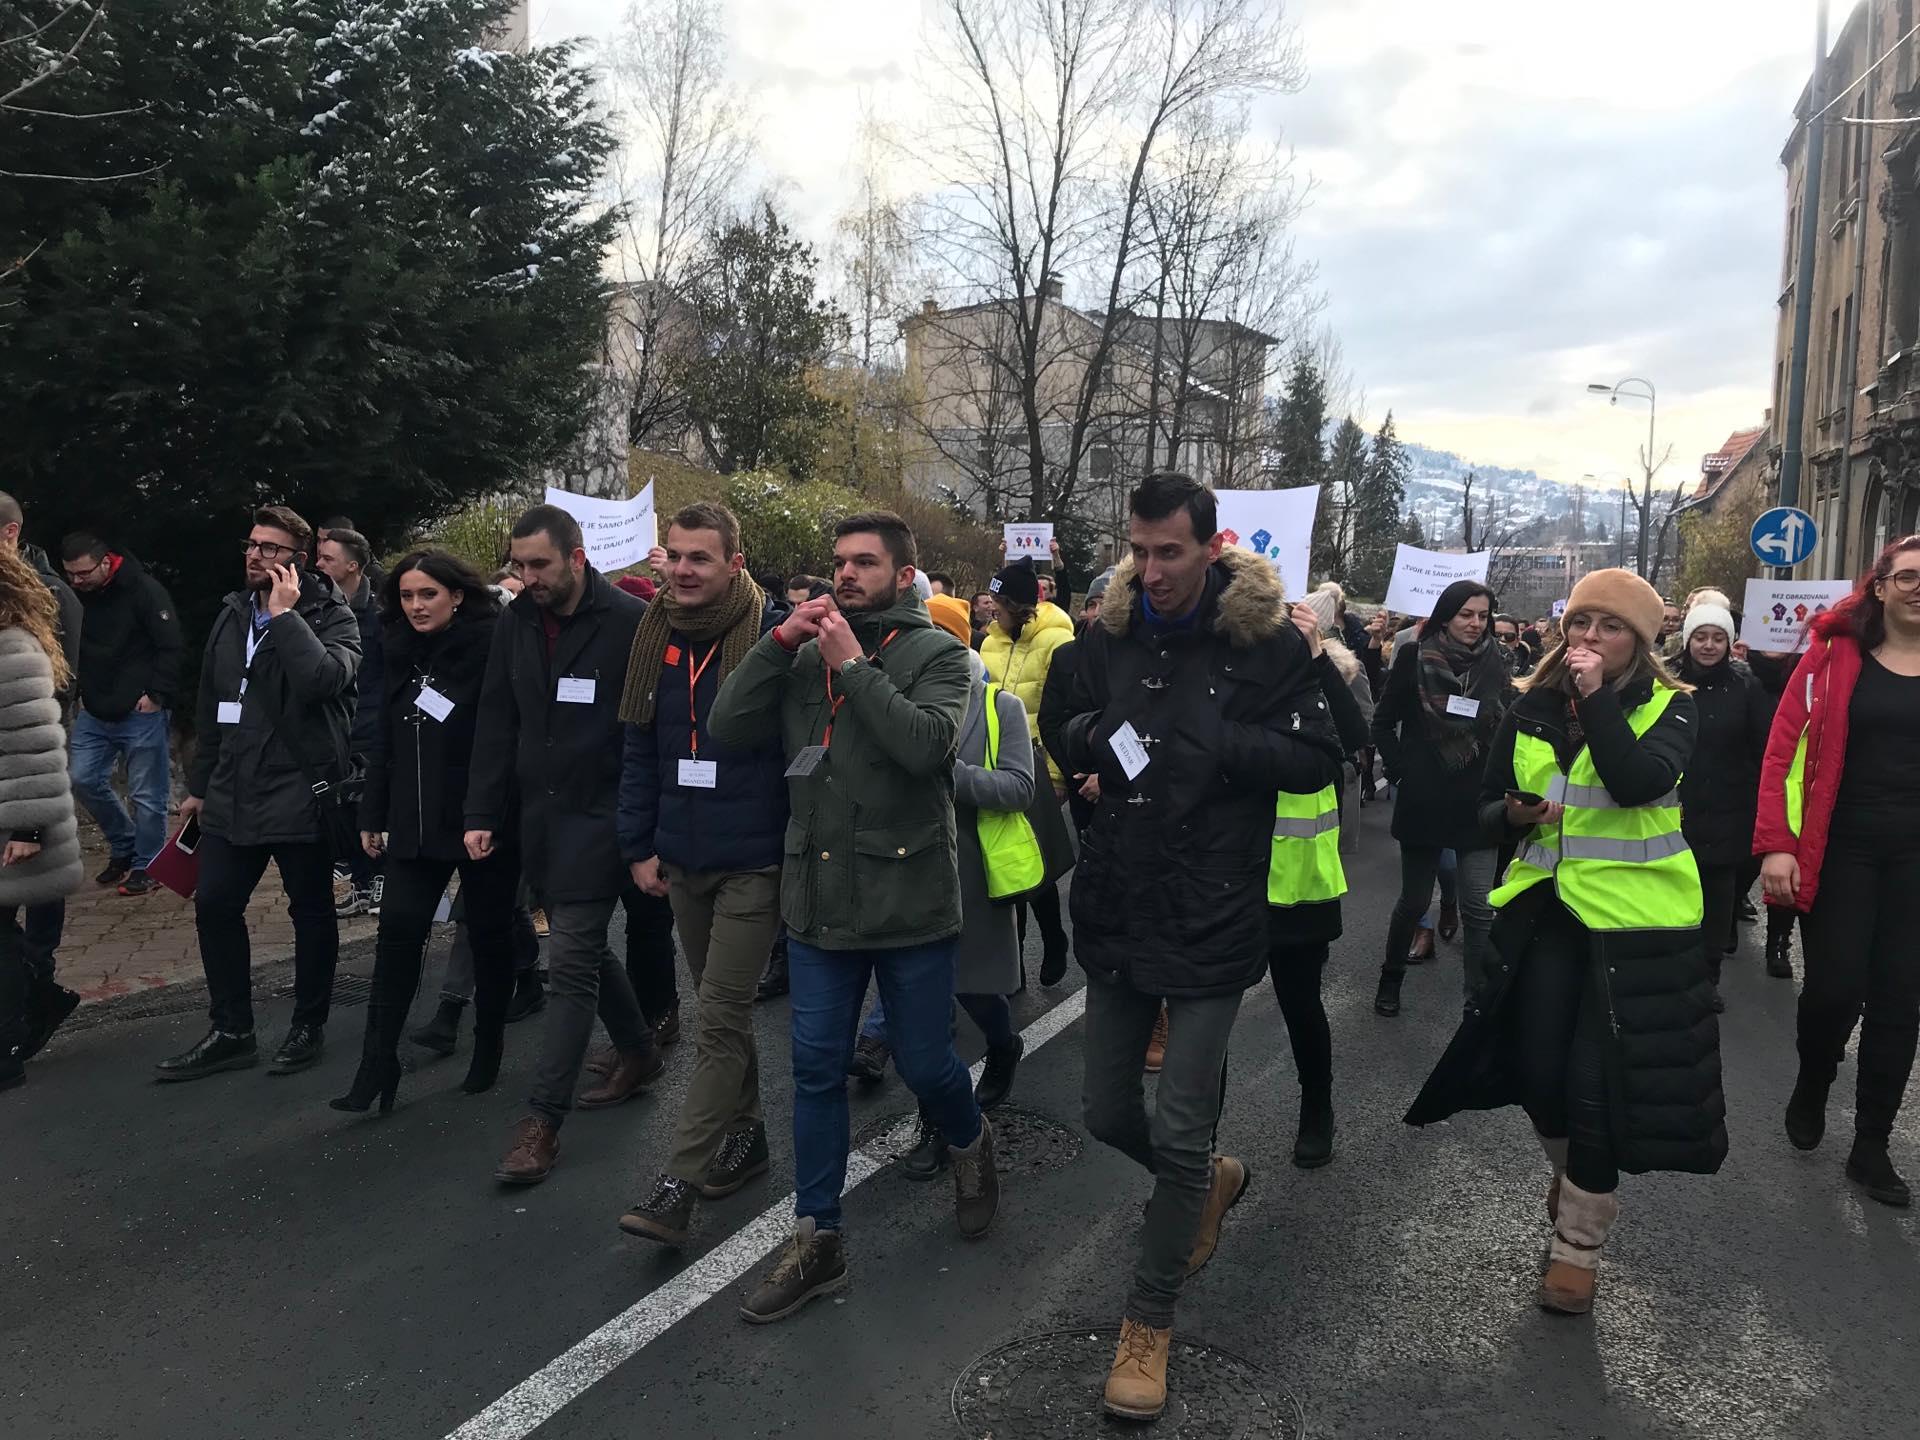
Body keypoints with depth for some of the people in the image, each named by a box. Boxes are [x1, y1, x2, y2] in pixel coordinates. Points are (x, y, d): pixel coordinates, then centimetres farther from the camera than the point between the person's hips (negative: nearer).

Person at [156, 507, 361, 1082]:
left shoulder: (332, 617, -8)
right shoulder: (233, 614, 11)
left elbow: (323, 678, -30)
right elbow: (209, 704, 18)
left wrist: (285, 615, -21)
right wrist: (199, 784, 19)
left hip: (300, 793, -6)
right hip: (232, 794, 7)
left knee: (311, 910, 7)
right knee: (214, 906, 8)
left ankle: (308, 1027, 23)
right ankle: (231, 1032, 22)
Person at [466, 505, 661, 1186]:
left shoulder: (630, 622, -13)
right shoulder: (516, 622, 6)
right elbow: (497, 722, 9)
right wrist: (483, 814, 3)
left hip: (599, 816, -7)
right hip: (538, 814, 7)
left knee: (571, 962, -6)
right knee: (585, 946, 18)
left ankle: (542, 1122, 1)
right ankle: (640, 1053, 39)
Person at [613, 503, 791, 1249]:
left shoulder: (775, 633, -12)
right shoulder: (656, 637, 5)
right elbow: (640, 748, 10)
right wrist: (640, 844, 7)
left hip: (754, 861, -6)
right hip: (683, 859, 6)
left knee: (720, 1016, -4)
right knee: (722, 1006, 18)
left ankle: (679, 1182, 1)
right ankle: (745, 1132, 34)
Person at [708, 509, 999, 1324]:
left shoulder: (936, 653, -4)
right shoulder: (806, 655, 7)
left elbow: (926, 743, -22)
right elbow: (728, 729, -3)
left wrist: (854, 665, -17)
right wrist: (781, 640, -10)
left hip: (910, 902, -3)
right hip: (819, 899, 4)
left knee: (923, 1064, 9)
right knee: (816, 1070, 9)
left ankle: (971, 1144, 43)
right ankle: (816, 1240, 24)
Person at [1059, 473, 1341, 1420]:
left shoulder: (1265, 641, -9)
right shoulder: (1109, 637, 3)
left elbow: (1319, 760, -6)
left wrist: (1223, 745, -21)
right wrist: (1085, 737, -10)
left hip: (1211, 922, -4)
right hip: (1116, 914, 5)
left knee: (1182, 1135, 3)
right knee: (1107, 1114, 15)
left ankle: (1149, 1324, 25)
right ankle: (1210, 1182, 47)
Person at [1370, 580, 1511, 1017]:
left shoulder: (1496, 665, 2)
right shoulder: (1414, 658, -5)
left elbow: (1508, 731, 9)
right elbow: (1383, 722, 2)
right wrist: (1401, 769, -5)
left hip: (1477, 801, 1)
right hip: (1424, 798, -1)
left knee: (1479, 907, -3)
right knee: (1415, 899, 10)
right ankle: (1391, 977, 32)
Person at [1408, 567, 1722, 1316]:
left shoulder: (1669, 707, -7)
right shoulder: (1531, 709, 2)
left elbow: (1638, 783, -28)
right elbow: (1488, 811, 7)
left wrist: (1597, 697, -23)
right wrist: (1514, 814, -15)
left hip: (1633, 920, -3)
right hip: (1544, 912, 4)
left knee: (1602, 1080, -1)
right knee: (1538, 1066, 9)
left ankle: (1578, 1242, 17)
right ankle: (1569, 1169, 42)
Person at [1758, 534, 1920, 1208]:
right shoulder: (1836, 654, -2)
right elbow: (1783, 749, -5)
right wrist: (1776, 845, -12)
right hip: (1839, 848, -2)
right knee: (1836, 987, -3)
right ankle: (1810, 1091, 28)